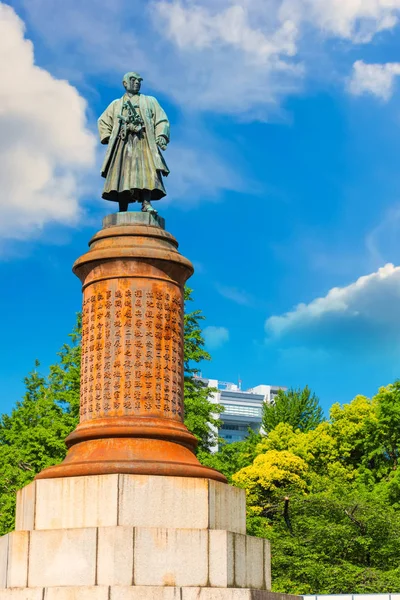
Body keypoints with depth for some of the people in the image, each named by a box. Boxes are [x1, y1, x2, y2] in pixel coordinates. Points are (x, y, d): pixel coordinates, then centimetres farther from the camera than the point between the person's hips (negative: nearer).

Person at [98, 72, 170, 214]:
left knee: (146, 171, -22)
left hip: (143, 143, -1)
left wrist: (161, 136, -5)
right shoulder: (116, 104, 26)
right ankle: (122, 211, -15)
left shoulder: (149, 101, 23)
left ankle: (146, 203, -32)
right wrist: (108, 137, 11)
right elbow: (103, 121, 29)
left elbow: (161, 120, 13)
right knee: (122, 175, -11)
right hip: (123, 143, 1)